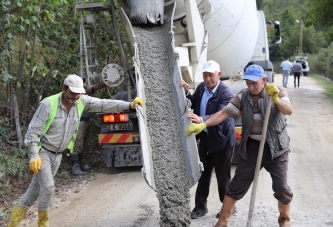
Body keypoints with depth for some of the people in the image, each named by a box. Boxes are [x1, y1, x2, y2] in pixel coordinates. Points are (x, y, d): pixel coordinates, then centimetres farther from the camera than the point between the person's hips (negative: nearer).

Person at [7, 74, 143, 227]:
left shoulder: (81, 101, -9)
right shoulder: (48, 104, -22)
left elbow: (104, 104, -12)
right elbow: (33, 131, -19)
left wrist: (130, 105, -22)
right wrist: (34, 156, -24)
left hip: (57, 154, 6)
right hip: (41, 151, -6)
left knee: (36, 188, 11)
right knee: (48, 187, -13)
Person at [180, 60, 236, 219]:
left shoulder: (226, 94, -22)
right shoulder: (201, 87, -1)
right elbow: (194, 103, 13)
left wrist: (200, 119, -50)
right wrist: (186, 93, -7)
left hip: (221, 139, -7)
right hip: (205, 137, 7)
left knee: (222, 176, 5)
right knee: (203, 173, 15)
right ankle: (200, 206, 27)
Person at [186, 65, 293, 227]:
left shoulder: (278, 92, -9)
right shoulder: (243, 96, -5)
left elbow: (289, 110, -26)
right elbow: (224, 112, -12)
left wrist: (276, 100, -48)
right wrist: (203, 124, -26)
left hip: (276, 147, -1)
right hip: (251, 147, 2)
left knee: (281, 187, 2)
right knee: (236, 185, 4)